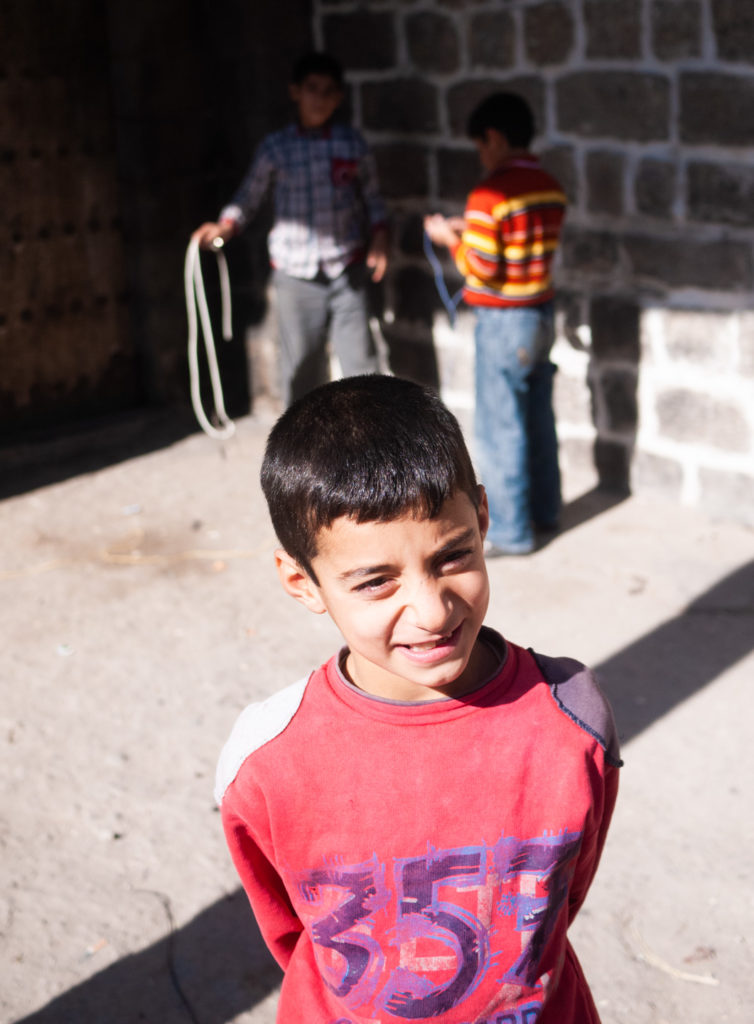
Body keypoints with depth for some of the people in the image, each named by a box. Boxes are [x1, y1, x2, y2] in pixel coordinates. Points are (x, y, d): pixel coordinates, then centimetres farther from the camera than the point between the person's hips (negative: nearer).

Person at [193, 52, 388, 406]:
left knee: (359, 356, 0)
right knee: (301, 361, 7)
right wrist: (225, 226, -12)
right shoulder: (275, 147, 0)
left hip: (347, 270, 0)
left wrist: (379, 236, -5)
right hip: (295, 273, 0)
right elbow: (248, 196, 5)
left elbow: (371, 196, 9)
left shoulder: (351, 143, 2)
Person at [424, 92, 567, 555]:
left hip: (504, 322, -8)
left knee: (499, 430, 1)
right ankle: (545, 508, 31)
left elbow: (482, 270, -19)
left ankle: (511, 531, 8)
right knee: (539, 418, 18)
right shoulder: (551, 188, 5)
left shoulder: (489, 195, -19)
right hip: (543, 314, 8)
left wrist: (450, 238, -4)